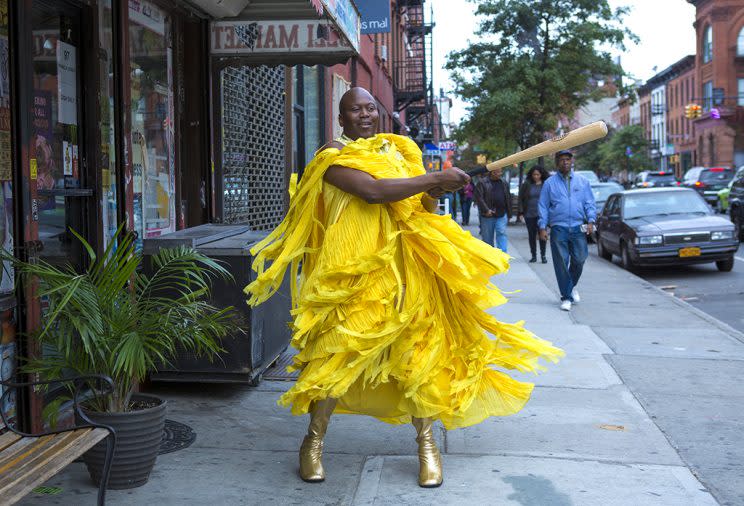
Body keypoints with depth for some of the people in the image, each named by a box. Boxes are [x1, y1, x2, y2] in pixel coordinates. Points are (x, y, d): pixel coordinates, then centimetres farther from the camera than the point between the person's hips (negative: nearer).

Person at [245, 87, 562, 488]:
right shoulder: (333, 156, -2)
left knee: (418, 351, 4)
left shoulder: (397, 151, 15)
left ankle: (427, 444, 19)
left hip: (404, 267, 5)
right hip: (353, 269, -4)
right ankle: (313, 442, 17)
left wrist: (433, 193, -3)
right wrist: (434, 179, -18)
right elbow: (373, 191, -20)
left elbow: (420, 206, 20)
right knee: (338, 354, -3)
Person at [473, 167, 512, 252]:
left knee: (502, 233, -10)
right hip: (487, 215, -2)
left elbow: (508, 199, 16)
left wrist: (509, 215, 14)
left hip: (502, 215, 2)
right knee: (487, 238, 7)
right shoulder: (482, 182, -4)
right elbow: (478, 197, -13)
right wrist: (486, 210, -20)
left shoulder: (504, 183, 11)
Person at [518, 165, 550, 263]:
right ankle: (534, 255, 16)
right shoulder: (526, 184, 2)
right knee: (532, 235, 7)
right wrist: (521, 213, -2)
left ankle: (543, 255, 9)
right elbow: (520, 199, 4)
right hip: (529, 215, 1)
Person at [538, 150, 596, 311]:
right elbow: (543, 206, 6)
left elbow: (590, 203, 10)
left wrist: (591, 221, -5)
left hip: (578, 228, 2)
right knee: (561, 263, -3)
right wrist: (543, 227, -3)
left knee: (579, 259, 2)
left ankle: (572, 286, 31)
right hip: (558, 229, -1)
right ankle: (566, 297, 5)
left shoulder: (582, 181, 12)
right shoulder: (549, 183, 7)